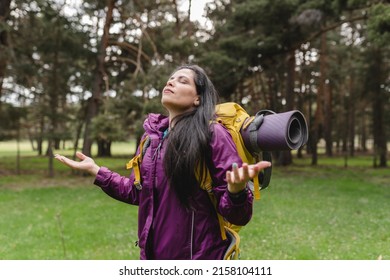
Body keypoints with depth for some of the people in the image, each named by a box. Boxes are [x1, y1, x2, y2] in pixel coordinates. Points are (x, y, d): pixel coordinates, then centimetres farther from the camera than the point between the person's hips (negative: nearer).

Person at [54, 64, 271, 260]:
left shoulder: (212, 133, -14)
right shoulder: (152, 135, 3)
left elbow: (237, 216, -16)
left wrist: (236, 191, -37)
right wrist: (95, 171, 11)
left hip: (198, 256, -5)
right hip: (153, 253, 6)